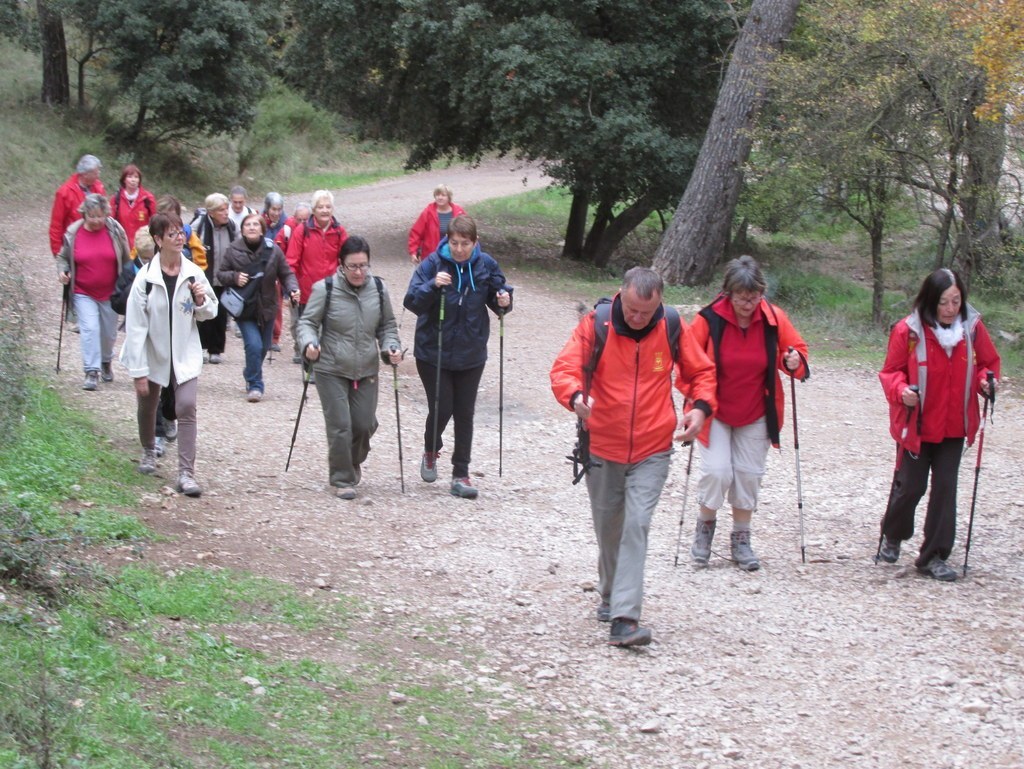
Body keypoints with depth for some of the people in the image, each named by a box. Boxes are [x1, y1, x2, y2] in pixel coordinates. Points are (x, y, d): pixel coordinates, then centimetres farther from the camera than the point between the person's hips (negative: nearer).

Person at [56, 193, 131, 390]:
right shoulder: (73, 233, -7)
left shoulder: (115, 230, -7)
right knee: (90, 329, -15)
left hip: (110, 293, 1)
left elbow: (126, 260, 4)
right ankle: (92, 372, -13)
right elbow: (63, 257, 9)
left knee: (109, 332, 14)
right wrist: (62, 271, -11)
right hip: (83, 294, -1)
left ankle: (106, 362, 41)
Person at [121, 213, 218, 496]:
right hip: (153, 355, -1)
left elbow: (210, 313, 8)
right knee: (147, 407, 17)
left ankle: (186, 473, -12)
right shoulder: (145, 278, -15)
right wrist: (138, 372, -14)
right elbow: (135, 326, -14)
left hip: (185, 355, 1)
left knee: (186, 407, -13)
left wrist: (200, 300, -17)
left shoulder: (193, 273, -5)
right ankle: (149, 452, 46)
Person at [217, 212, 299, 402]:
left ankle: (251, 376, 42)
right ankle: (255, 385, -5)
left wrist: (293, 289, -19)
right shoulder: (233, 250, -8)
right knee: (254, 345, -18)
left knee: (263, 348, 14)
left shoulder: (273, 250, -6)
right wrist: (234, 277, -18)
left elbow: (286, 274, 0)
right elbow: (220, 273, 2)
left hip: (266, 307, 2)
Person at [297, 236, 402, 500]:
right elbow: (307, 322, -4)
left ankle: (352, 461, 40)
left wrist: (391, 347, -6)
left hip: (367, 371, 4)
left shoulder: (378, 289, 0)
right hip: (332, 371, -4)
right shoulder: (325, 289, -12)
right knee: (340, 426, -6)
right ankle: (342, 479, 10)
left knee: (365, 424, 8)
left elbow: (387, 325, 12)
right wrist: (309, 343, -24)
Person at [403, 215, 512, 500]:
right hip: (434, 352, -2)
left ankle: (461, 475, 17)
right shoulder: (433, 264, -14)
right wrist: (433, 285, -35)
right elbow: (413, 302, -17)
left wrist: (503, 301, -16)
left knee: (465, 414, 7)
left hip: (471, 354, 3)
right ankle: (430, 452, 29)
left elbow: (497, 296, 8)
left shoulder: (486, 265, -5)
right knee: (441, 408, -3)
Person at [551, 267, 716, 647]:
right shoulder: (596, 324, -10)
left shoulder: (673, 327, -6)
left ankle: (624, 618, -18)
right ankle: (610, 595, 39)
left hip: (651, 451, -1)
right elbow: (564, 367, -16)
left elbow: (700, 371, 8)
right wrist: (575, 395, -39)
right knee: (608, 527, 14)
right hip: (602, 447, 1)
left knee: (636, 526, -14)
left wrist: (701, 406, -11)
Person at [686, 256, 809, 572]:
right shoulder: (710, 319, -17)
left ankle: (741, 538, 23)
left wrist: (794, 362, -19)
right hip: (715, 412, -2)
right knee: (717, 471, -11)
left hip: (756, 415, 2)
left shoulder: (773, 318, -10)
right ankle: (705, 524, 17)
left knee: (749, 475, 6)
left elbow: (796, 348, 4)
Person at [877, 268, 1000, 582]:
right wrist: (901, 390, -26)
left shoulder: (973, 327, -6)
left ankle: (934, 556, 12)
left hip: (953, 426, 3)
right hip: (915, 424, -3)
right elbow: (891, 372, -7)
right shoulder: (908, 331, -16)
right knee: (911, 486, 5)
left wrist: (986, 380, -12)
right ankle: (893, 534, 35)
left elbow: (988, 363, 8)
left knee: (945, 488, 2)